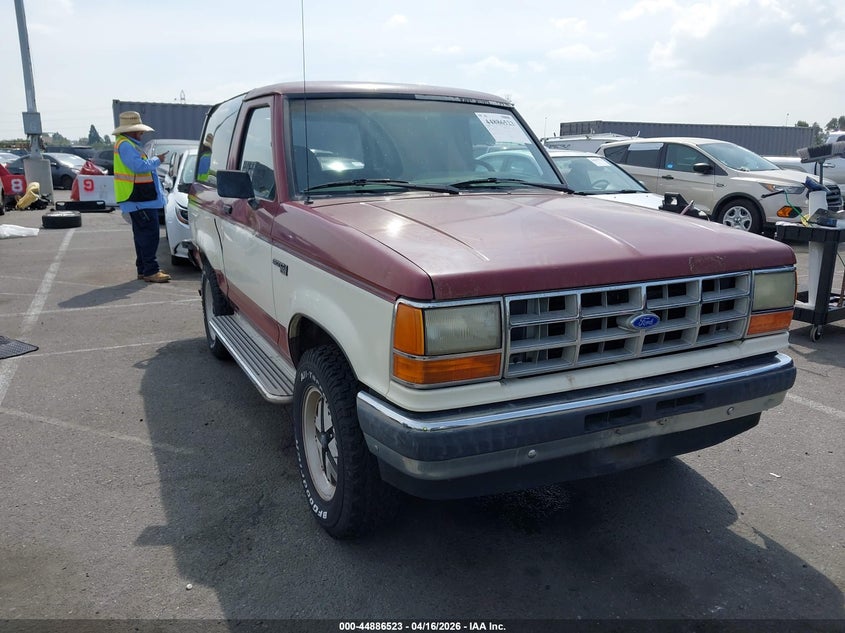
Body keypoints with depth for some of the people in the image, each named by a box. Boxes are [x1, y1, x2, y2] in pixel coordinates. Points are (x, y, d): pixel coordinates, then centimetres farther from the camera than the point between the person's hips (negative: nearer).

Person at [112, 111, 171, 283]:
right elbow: (139, 166, -22)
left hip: (144, 199, 11)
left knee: (143, 235, 14)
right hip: (139, 200, -11)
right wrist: (157, 160, -9)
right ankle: (150, 271, -12)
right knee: (149, 234, -13)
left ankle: (143, 269, 21)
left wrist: (154, 160, 12)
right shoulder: (125, 145, -13)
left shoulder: (131, 144, 22)